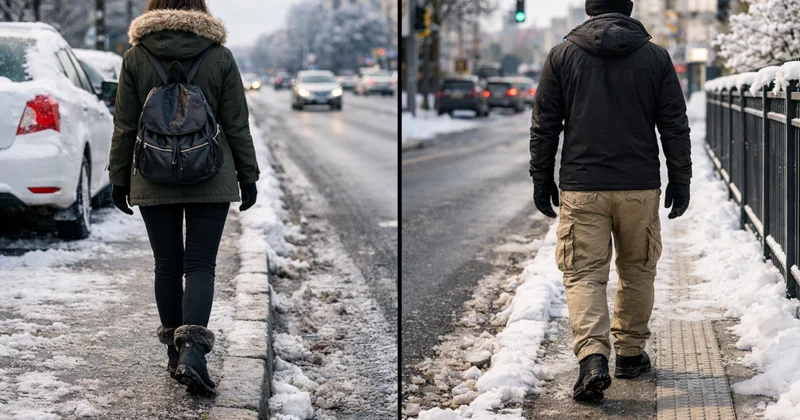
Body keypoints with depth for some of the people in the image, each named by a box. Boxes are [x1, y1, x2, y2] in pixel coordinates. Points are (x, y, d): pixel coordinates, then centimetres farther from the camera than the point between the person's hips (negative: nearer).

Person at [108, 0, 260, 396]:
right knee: (200, 266, 0)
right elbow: (237, 125, 0)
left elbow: (124, 126, 1)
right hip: (211, 182, -1)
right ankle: (192, 351, -17)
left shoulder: (135, 57, -1)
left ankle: (175, 351, 18)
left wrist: (118, 177, 9)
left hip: (154, 182, 1)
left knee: (167, 266, 11)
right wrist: (248, 176, 9)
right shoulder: (219, 56, -2)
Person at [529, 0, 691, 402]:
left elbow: (544, 126, 3)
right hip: (640, 188, 1)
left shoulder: (562, 55, 1)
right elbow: (675, 127, 3)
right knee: (637, 270, 17)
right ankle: (631, 353, 25)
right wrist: (680, 182, 11)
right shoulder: (656, 56, 2)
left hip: (581, 188, -1)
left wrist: (541, 180, 12)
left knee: (583, 274, 0)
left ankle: (593, 357, -18)